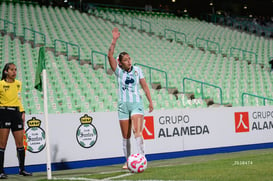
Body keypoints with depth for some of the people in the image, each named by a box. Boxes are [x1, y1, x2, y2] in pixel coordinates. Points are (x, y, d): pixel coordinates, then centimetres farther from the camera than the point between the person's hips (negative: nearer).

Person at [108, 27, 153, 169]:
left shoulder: (137, 70, 5)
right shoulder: (118, 71, 1)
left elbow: (144, 86, 9)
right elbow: (110, 55, -11)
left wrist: (150, 102, 5)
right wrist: (114, 40, -19)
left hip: (136, 104, -1)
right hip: (123, 105, 1)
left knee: (137, 131, -18)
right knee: (125, 136, 6)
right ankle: (128, 160, 18)